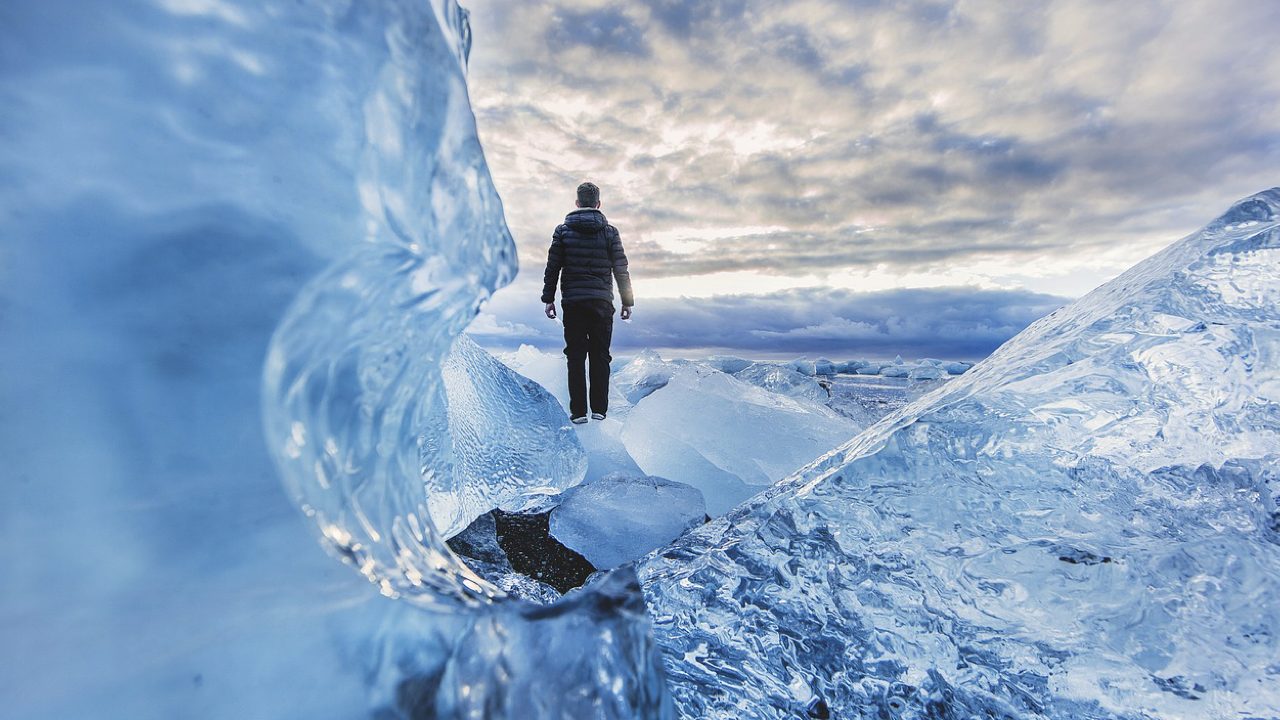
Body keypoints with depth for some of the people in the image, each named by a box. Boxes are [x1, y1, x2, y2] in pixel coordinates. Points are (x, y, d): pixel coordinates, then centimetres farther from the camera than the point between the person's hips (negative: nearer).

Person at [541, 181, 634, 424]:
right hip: (602, 302, 0)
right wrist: (627, 301, 9)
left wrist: (548, 298, 10)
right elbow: (621, 270, 2)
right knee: (600, 356, 8)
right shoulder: (609, 232, 3)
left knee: (576, 356, 5)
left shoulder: (563, 230, 4)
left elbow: (552, 268, 3)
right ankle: (599, 409, 10)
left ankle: (578, 411, 4)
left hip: (572, 302, 0)